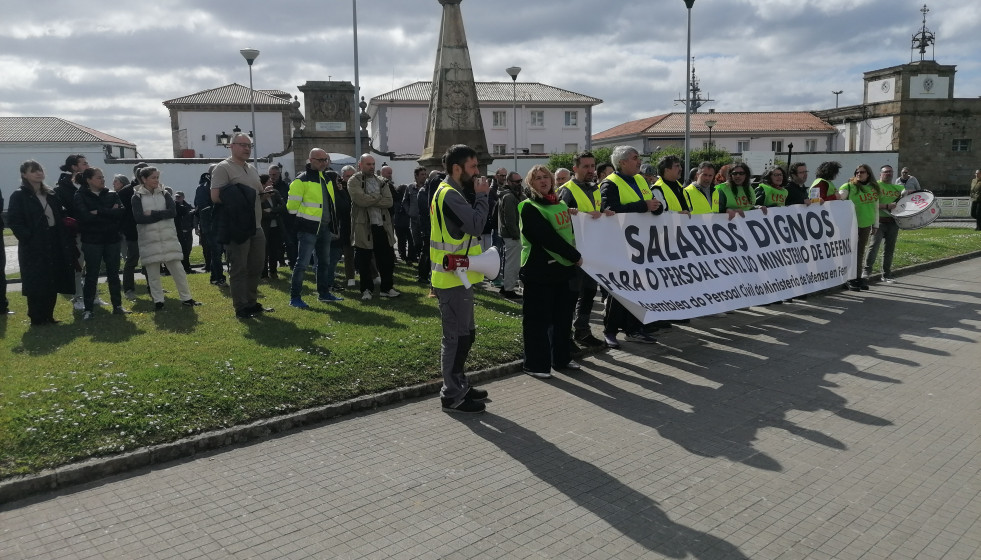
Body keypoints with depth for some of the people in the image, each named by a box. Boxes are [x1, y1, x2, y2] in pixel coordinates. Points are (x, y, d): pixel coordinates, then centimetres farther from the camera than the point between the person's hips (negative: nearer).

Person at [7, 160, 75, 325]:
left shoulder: (51, 194, 13)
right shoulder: (19, 196, -5)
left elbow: (60, 217, 16)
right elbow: (13, 221, -11)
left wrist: (65, 236, 4)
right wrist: (28, 237, -19)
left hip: (54, 244, 6)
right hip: (33, 247, -6)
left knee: (53, 283, 8)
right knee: (35, 284, -1)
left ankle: (48, 316, 18)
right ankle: (36, 319, 8)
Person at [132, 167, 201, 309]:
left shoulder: (164, 194, 8)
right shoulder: (137, 197, 2)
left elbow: (173, 211, -7)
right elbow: (139, 218, -12)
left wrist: (152, 213, -10)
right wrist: (162, 215, -10)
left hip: (168, 237, 2)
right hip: (149, 238, -1)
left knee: (177, 268, 2)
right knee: (152, 272, 4)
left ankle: (186, 298, 9)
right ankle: (158, 301, 13)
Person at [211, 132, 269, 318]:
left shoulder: (252, 169, 18)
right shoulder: (223, 168, -6)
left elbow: (259, 193, 28)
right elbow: (215, 196, -15)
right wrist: (237, 200, -10)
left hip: (256, 227, 8)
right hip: (237, 228, -8)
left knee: (255, 268, 13)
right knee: (239, 269, -2)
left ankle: (252, 303, 25)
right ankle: (241, 308, 5)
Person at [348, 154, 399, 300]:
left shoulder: (382, 181, 12)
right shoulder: (354, 182, -1)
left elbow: (389, 202, -2)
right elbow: (361, 200, -17)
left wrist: (371, 200, -11)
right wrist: (379, 197, -6)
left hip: (382, 226, 4)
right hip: (363, 227, -4)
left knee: (388, 258, 8)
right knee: (364, 260, 3)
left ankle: (386, 288, 22)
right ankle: (366, 289, 17)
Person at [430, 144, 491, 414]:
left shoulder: (450, 192, 16)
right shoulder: (449, 194, -17)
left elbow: (471, 225, 14)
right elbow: (476, 224, -25)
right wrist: (482, 195, -15)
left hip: (458, 277, 11)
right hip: (453, 278, -11)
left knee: (464, 334, 18)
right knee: (456, 336, -4)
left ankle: (458, 385, 30)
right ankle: (452, 396, 5)